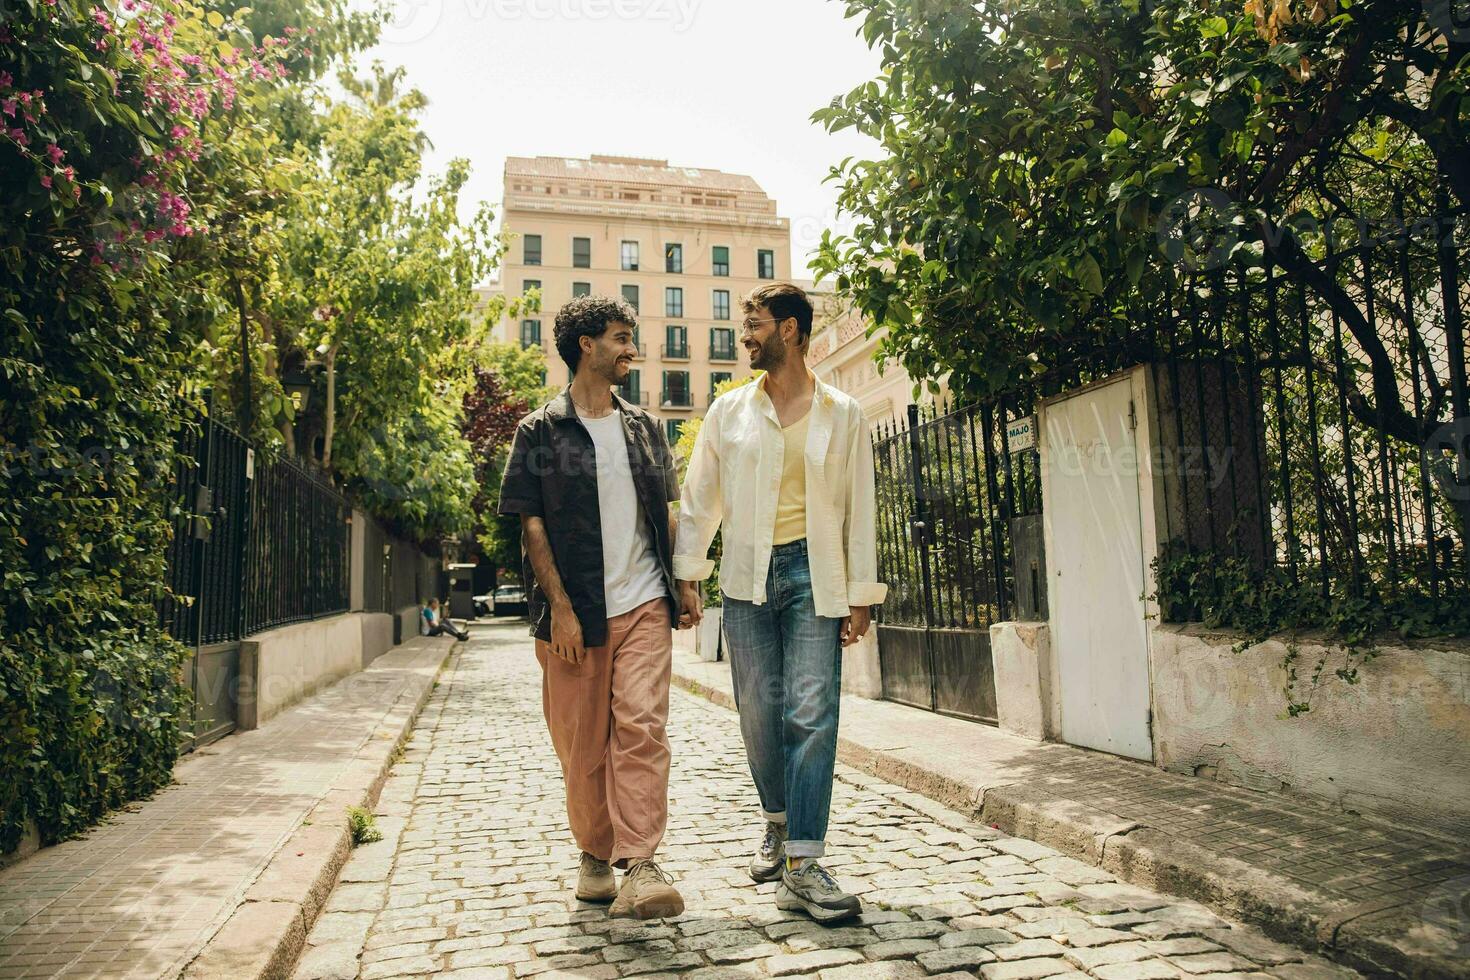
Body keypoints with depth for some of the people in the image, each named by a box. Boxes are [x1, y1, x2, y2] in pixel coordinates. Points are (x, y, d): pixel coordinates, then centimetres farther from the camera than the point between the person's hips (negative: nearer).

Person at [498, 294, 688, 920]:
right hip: (574, 610, -2)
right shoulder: (542, 430, 2)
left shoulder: (644, 427, 14)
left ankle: (640, 867, -8)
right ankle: (594, 855, 25)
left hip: (644, 606, 2)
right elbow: (531, 523, -2)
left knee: (642, 728, -10)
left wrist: (680, 584, 10)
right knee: (583, 745, 7)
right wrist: (560, 605, -10)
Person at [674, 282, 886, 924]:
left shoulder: (841, 414, 6)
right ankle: (778, 825, 30)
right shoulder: (729, 411, 9)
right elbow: (698, 497, 10)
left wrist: (861, 596, 0)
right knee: (759, 713, 7)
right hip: (747, 578, 2)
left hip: (812, 575, -2)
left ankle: (802, 867, -4)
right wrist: (685, 573, 2)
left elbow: (859, 509, 5)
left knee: (811, 715, -9)